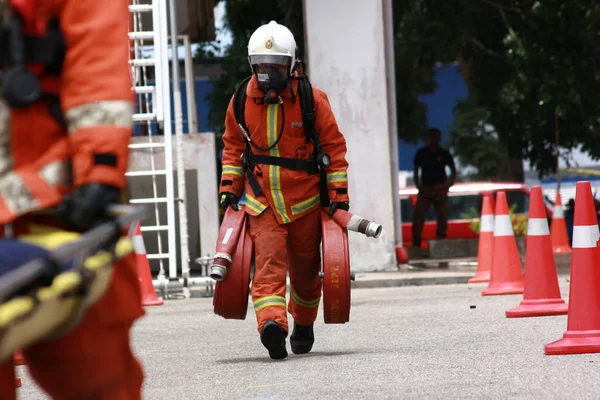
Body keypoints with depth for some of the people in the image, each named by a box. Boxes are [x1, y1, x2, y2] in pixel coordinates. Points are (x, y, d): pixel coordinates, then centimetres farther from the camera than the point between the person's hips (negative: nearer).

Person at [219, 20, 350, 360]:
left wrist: (339, 195, -4)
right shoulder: (242, 100, 2)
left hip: (306, 201, -1)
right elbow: (234, 146, 16)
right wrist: (230, 188, 10)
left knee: (305, 267, 11)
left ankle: (303, 326, 33)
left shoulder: (311, 99, -6)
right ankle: (272, 323, -34)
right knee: (268, 262, -18)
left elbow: (334, 146, 0)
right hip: (262, 201, 1)